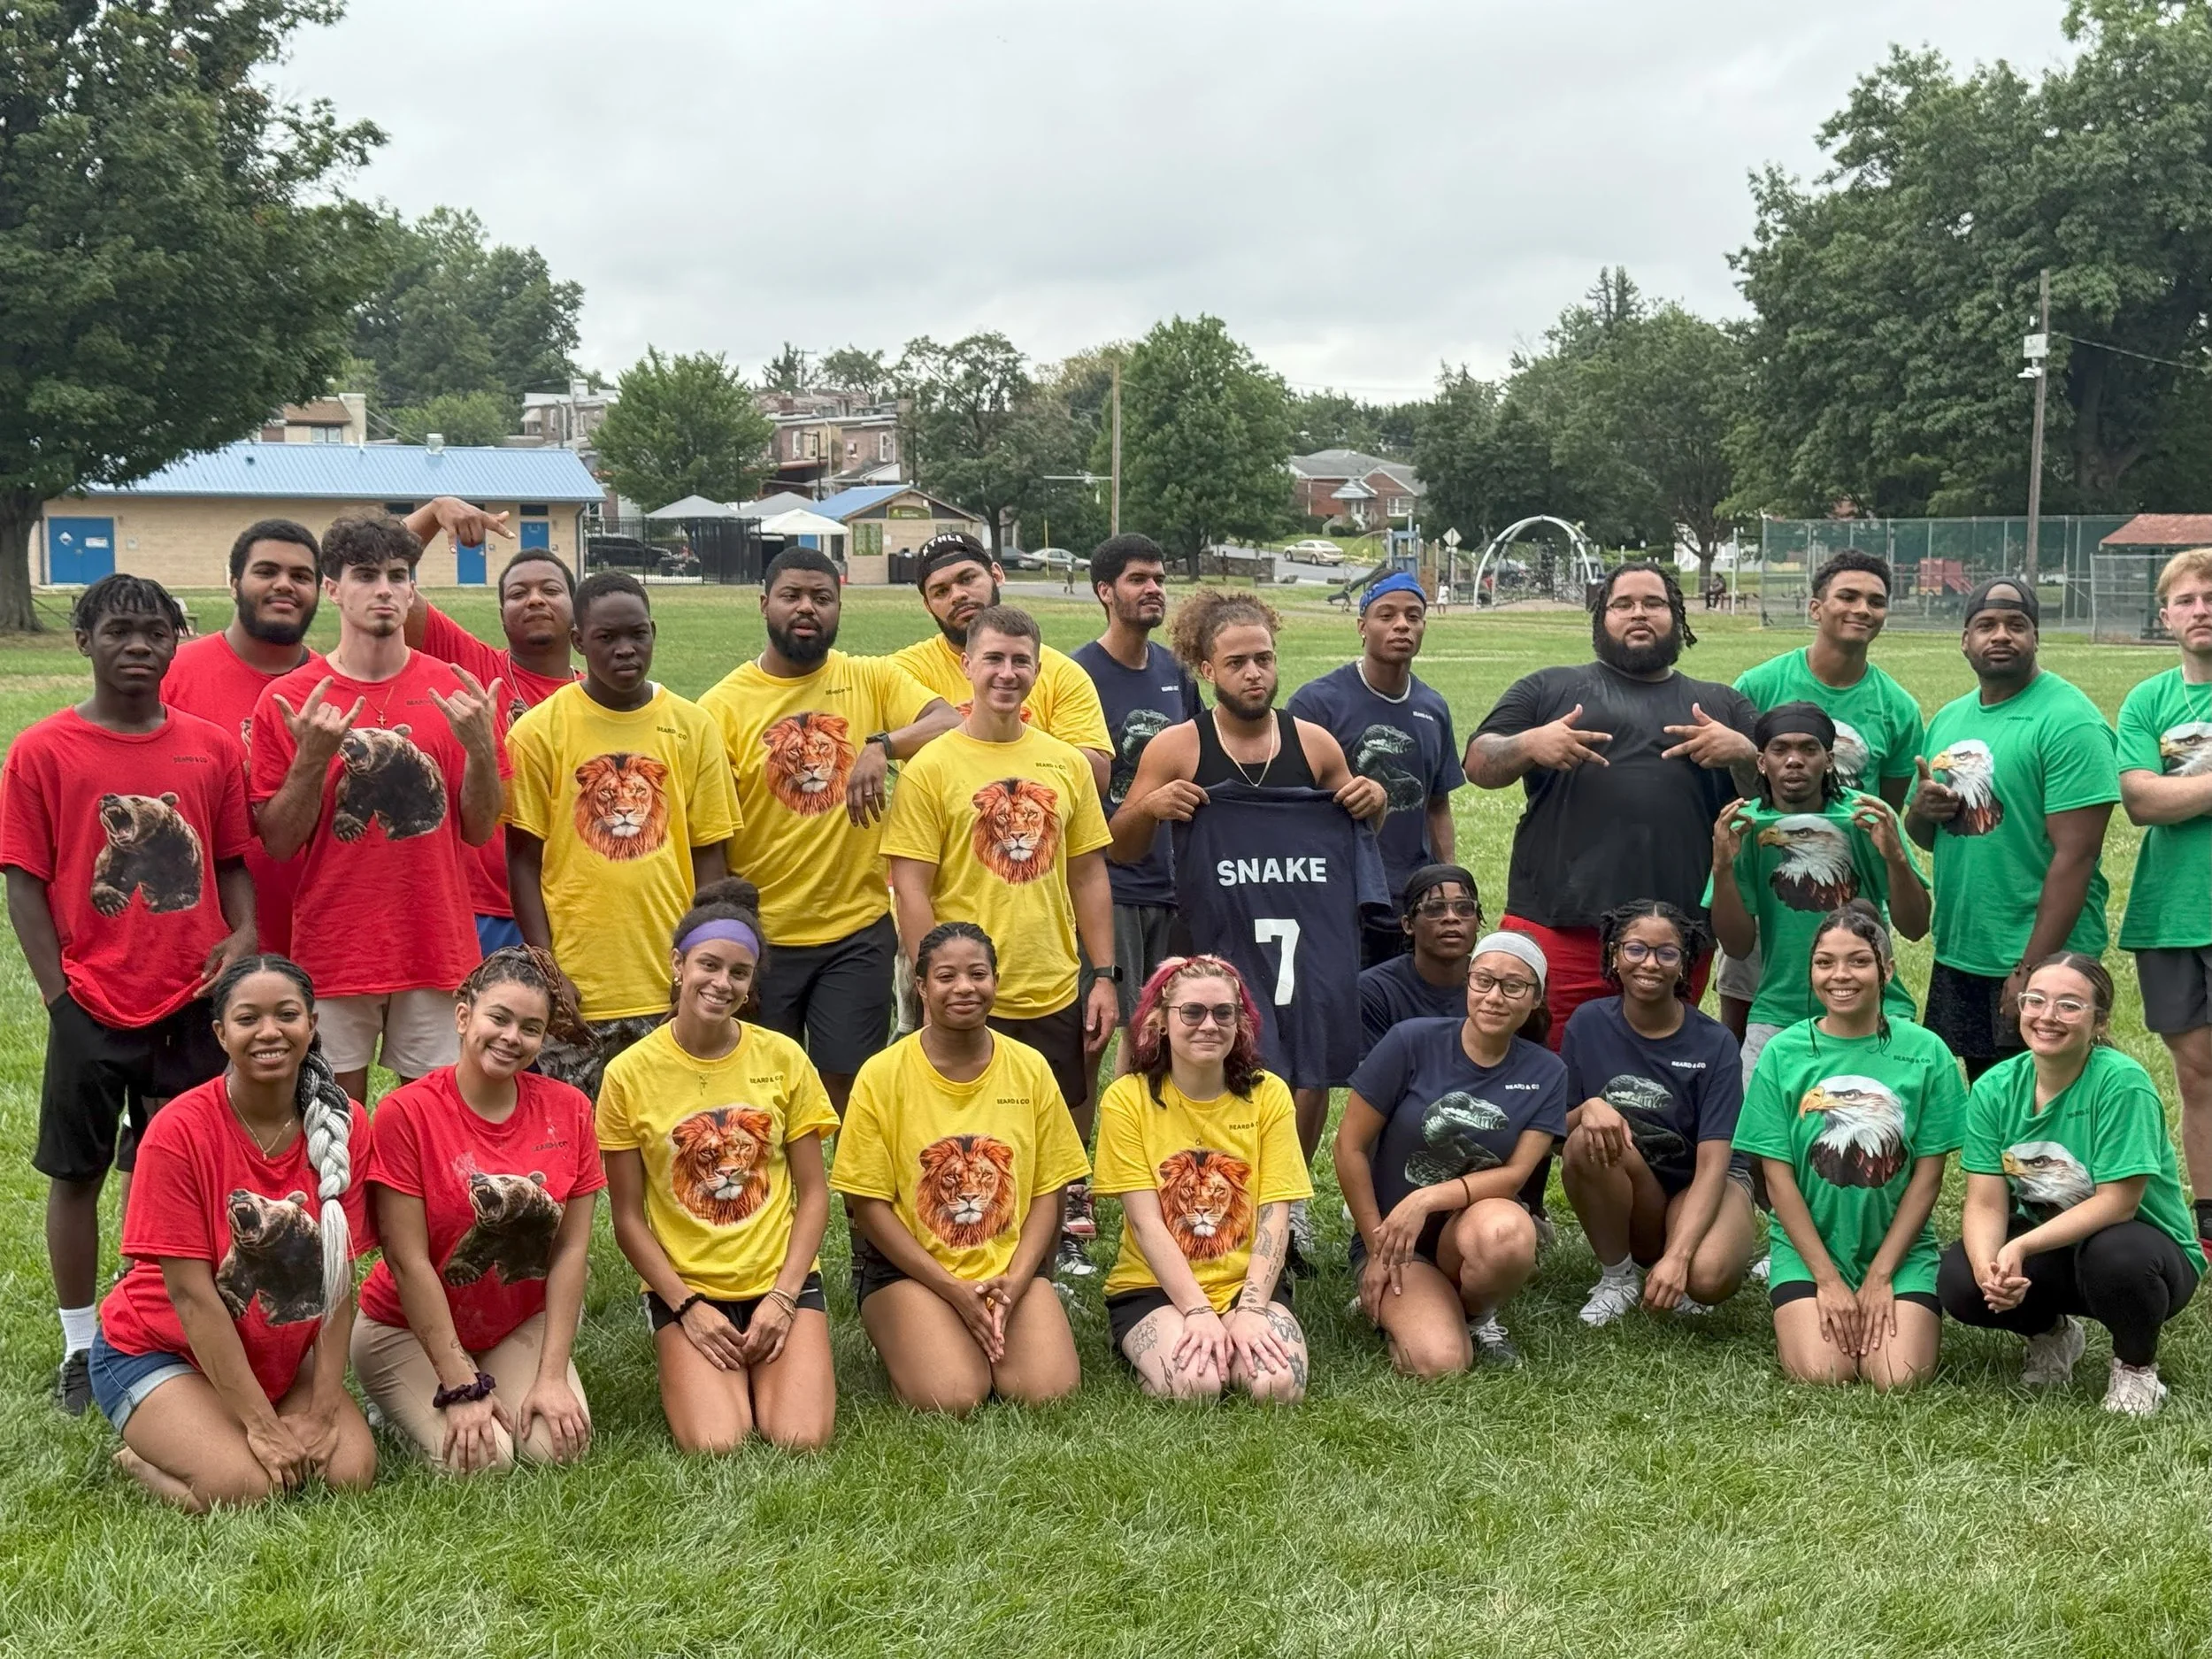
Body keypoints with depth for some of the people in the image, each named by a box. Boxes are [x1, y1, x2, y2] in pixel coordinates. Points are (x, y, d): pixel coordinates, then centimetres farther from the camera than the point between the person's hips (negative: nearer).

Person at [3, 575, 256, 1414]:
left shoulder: (213, 746, 3)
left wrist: (244, 935, -8)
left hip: (196, 1002, 2)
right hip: (93, 1006, -2)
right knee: (77, 1173, 9)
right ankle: (81, 1347, 22)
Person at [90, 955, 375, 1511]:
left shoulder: (344, 1124, -9)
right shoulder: (179, 1131, -20)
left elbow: (338, 1280, -7)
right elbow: (191, 1293, -20)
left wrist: (322, 1410, -13)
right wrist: (262, 1422, -20)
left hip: (283, 1354, 4)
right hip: (158, 1351, -4)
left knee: (351, 1469, -17)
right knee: (246, 1486, -26)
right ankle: (142, 1459, 6)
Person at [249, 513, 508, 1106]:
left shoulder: (454, 692, 3)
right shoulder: (289, 700, -1)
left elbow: (480, 830, 4)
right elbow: (278, 843, -2)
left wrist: (480, 745, -12)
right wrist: (313, 755, -16)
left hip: (437, 944, 1)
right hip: (334, 947, -1)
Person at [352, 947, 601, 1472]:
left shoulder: (569, 1110, -5)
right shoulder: (405, 1113, -17)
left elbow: (570, 1250, -6)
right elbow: (409, 1264, -17)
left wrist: (551, 1377, -14)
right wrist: (462, 1389, -20)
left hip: (523, 1324, 3)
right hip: (410, 1330, -3)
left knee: (558, 1445, -20)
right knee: (480, 1458, -23)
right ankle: (408, 1406, 8)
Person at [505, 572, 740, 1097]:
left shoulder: (693, 727, 5)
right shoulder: (539, 730, -1)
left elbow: (709, 855, 7)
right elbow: (524, 860, 0)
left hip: (672, 986, 2)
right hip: (576, 989, -2)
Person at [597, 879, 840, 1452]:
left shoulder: (783, 1058, -1)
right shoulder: (630, 1074, -6)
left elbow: (813, 1192, 3)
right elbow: (628, 1217, -1)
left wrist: (783, 1297, -7)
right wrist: (687, 1307, -9)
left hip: (783, 1281, 2)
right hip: (683, 1289, -1)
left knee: (802, 1439, -18)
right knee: (717, 1445, -22)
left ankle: (764, 1369, 15)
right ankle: (693, 1371, 12)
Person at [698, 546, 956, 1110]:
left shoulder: (872, 679, 2)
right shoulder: (724, 705, -3)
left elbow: (952, 724, -12)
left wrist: (882, 743, -28)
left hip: (859, 926, 0)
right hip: (761, 934, 0)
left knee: (847, 1081, 4)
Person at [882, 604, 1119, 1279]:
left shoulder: (1065, 762, 6)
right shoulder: (931, 768, -6)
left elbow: (1089, 875, 11)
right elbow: (911, 890, -8)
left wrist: (1105, 975, 6)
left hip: (1056, 994, 4)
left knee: (1065, 1134, 13)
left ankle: (1060, 1241, 33)